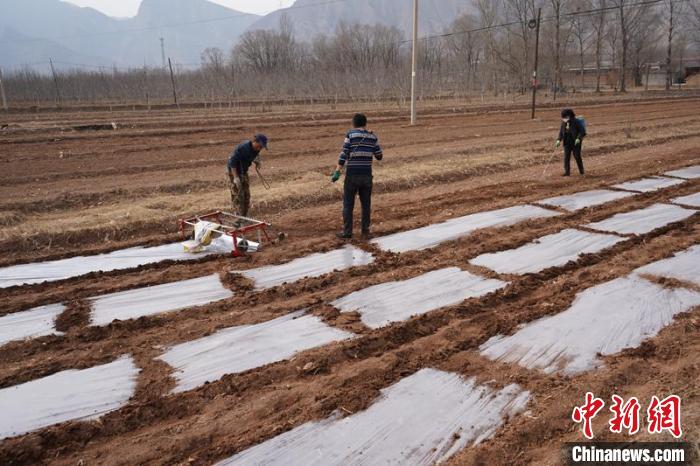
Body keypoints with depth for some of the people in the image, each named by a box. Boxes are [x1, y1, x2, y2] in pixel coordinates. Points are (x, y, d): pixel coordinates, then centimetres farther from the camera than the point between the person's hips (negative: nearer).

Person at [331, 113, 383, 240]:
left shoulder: (350, 135, -5)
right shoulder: (372, 137, 4)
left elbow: (344, 154, -12)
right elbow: (379, 156, 9)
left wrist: (337, 172, -13)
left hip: (352, 175, -3)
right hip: (366, 175, 3)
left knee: (348, 204, 7)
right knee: (366, 204, 11)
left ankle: (347, 232, 9)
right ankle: (365, 232, 15)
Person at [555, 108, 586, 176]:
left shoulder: (576, 122, -12)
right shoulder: (563, 123, 4)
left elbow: (582, 131, -11)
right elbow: (561, 132, 12)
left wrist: (578, 138, -25)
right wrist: (559, 140, -3)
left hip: (575, 143, -5)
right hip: (567, 143, 5)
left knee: (577, 157, 1)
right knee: (566, 157, -1)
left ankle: (581, 171, 17)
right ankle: (567, 172, 4)